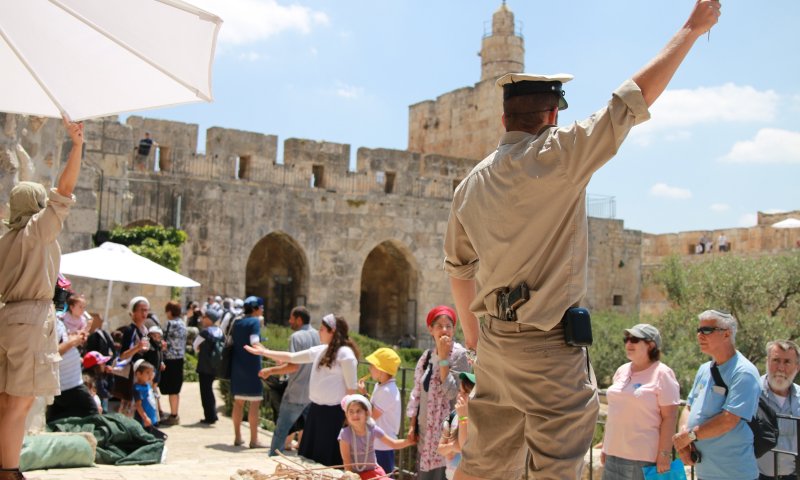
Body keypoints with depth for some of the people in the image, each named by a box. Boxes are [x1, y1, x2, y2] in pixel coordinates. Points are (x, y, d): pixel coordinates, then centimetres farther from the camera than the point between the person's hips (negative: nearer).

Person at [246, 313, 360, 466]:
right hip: (316, 408, 9)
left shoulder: (345, 353, -13)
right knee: (308, 453, 13)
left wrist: (347, 414, -14)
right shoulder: (320, 350, 11)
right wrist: (264, 352, 20)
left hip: (333, 410, -9)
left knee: (328, 456, -3)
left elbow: (351, 387, -14)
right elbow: (292, 357, 18)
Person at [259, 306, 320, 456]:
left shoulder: (296, 336, -14)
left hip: (296, 394, -6)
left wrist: (270, 370, -12)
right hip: (314, 394, 6)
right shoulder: (318, 335, 7)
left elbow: (294, 366, -21)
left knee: (281, 429, 3)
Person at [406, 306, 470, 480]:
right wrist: (412, 425, 9)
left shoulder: (459, 354, -8)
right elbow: (417, 393, 14)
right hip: (425, 430, 6)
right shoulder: (427, 356, 11)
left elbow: (451, 392, -18)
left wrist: (443, 357, -17)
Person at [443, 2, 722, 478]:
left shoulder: (473, 183, 8)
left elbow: (458, 268, 17)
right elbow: (637, 96, -7)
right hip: (549, 345, -7)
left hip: (495, 340, 7)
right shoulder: (559, 155, -11)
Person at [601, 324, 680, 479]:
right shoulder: (622, 371, 12)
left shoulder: (662, 374, -8)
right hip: (615, 454, 7)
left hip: (645, 457, -6)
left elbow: (669, 417, -11)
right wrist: (605, 446, 16)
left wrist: (664, 454, -16)